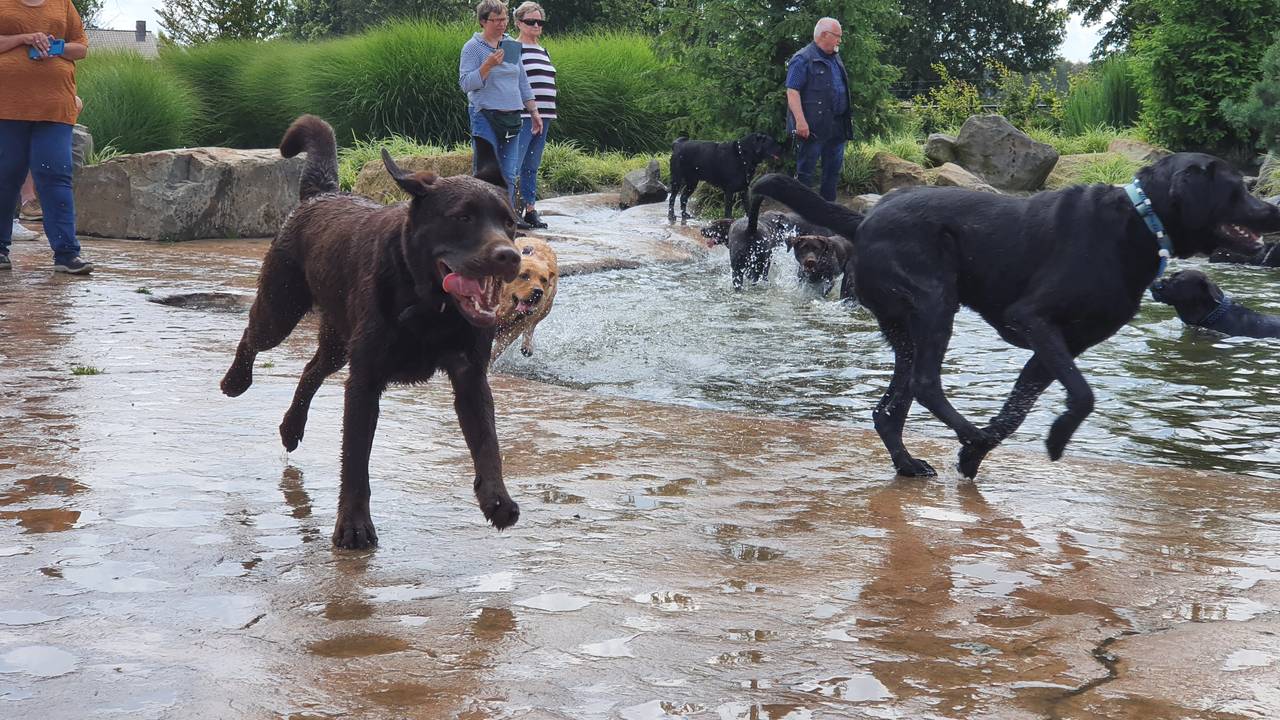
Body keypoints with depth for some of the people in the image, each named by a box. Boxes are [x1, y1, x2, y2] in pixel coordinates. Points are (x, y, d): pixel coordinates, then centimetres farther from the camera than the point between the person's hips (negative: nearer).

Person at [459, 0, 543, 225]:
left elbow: (523, 82, 21)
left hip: (512, 117, 6)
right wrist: (488, 65, -21)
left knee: (509, 173, 5)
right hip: (485, 116, -6)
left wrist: (534, 111, 17)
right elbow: (466, 83, -10)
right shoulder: (473, 47, -3)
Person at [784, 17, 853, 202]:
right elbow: (792, 91, -15)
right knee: (806, 172, -2)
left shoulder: (835, 58, 18)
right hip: (812, 127, -9)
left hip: (837, 127, 9)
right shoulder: (803, 59, -9)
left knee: (833, 170, 12)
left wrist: (847, 117, 23)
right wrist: (800, 121, -24)